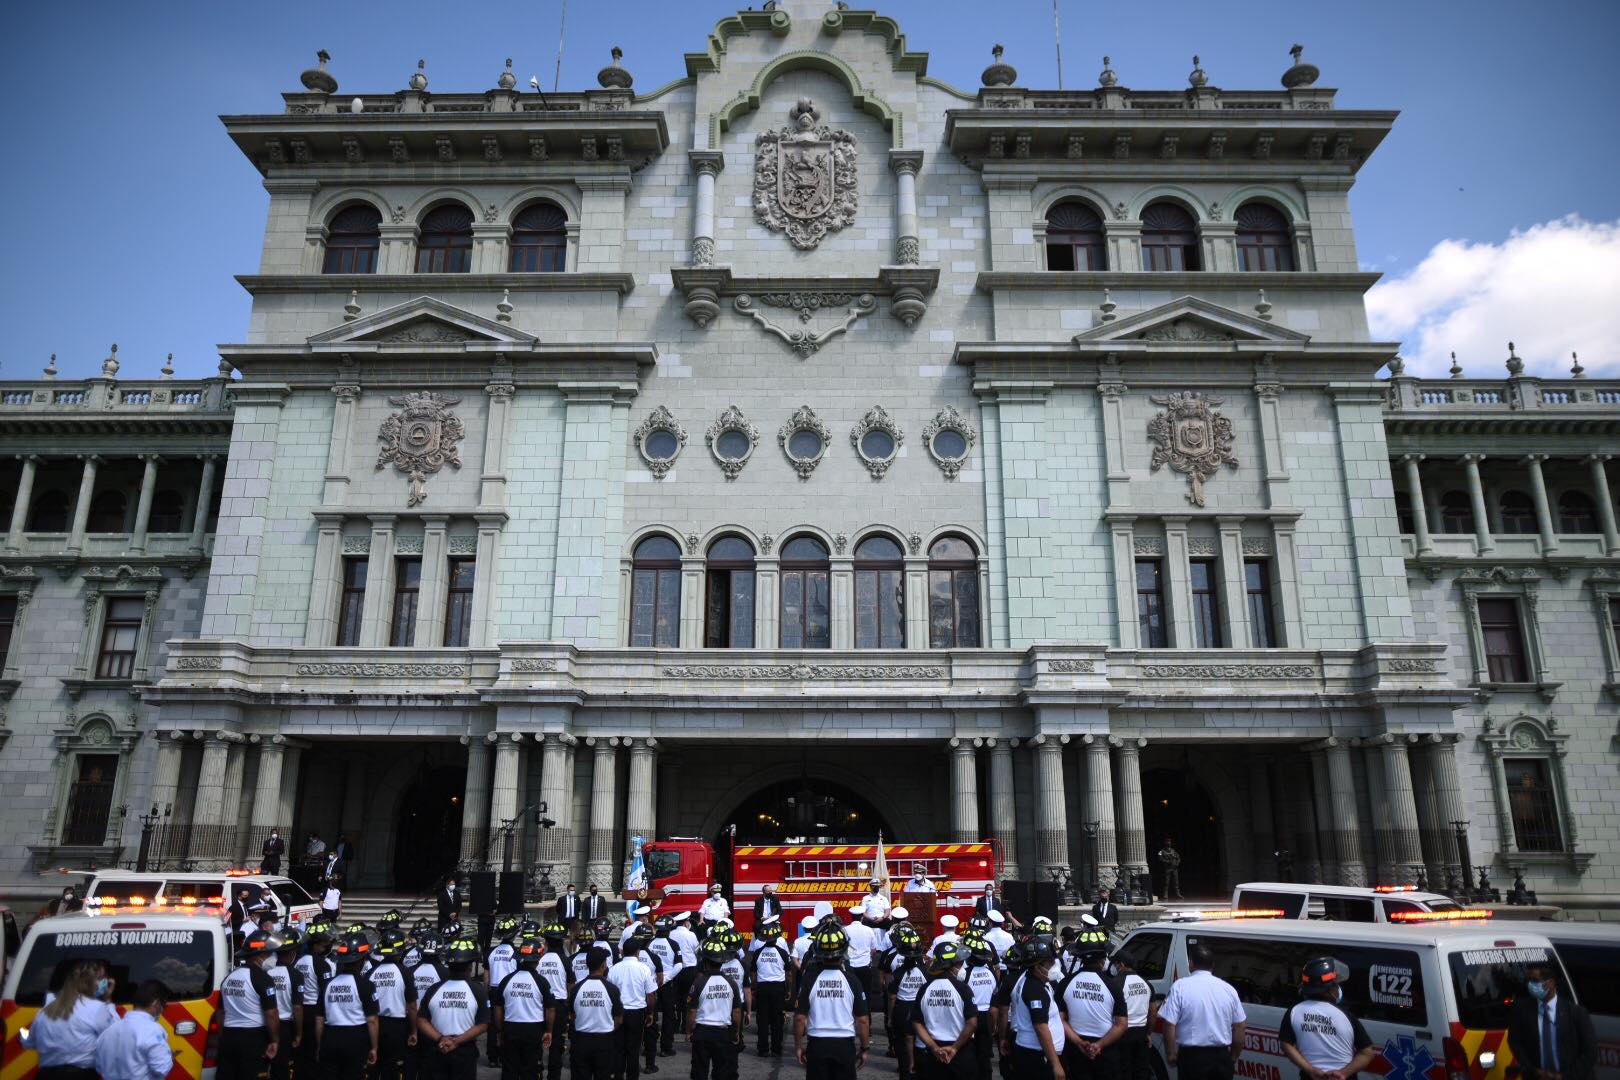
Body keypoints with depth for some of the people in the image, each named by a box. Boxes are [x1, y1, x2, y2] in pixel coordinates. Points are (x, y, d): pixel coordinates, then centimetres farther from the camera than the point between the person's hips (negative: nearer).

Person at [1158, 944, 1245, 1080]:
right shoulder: (1228, 988, 1)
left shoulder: (1180, 986, -11)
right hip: (1222, 1056, 4)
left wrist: (1170, 1054, -1)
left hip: (1192, 1056, -4)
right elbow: (1240, 1027, 5)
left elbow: (1170, 1025, -14)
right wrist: (1234, 1057, 17)